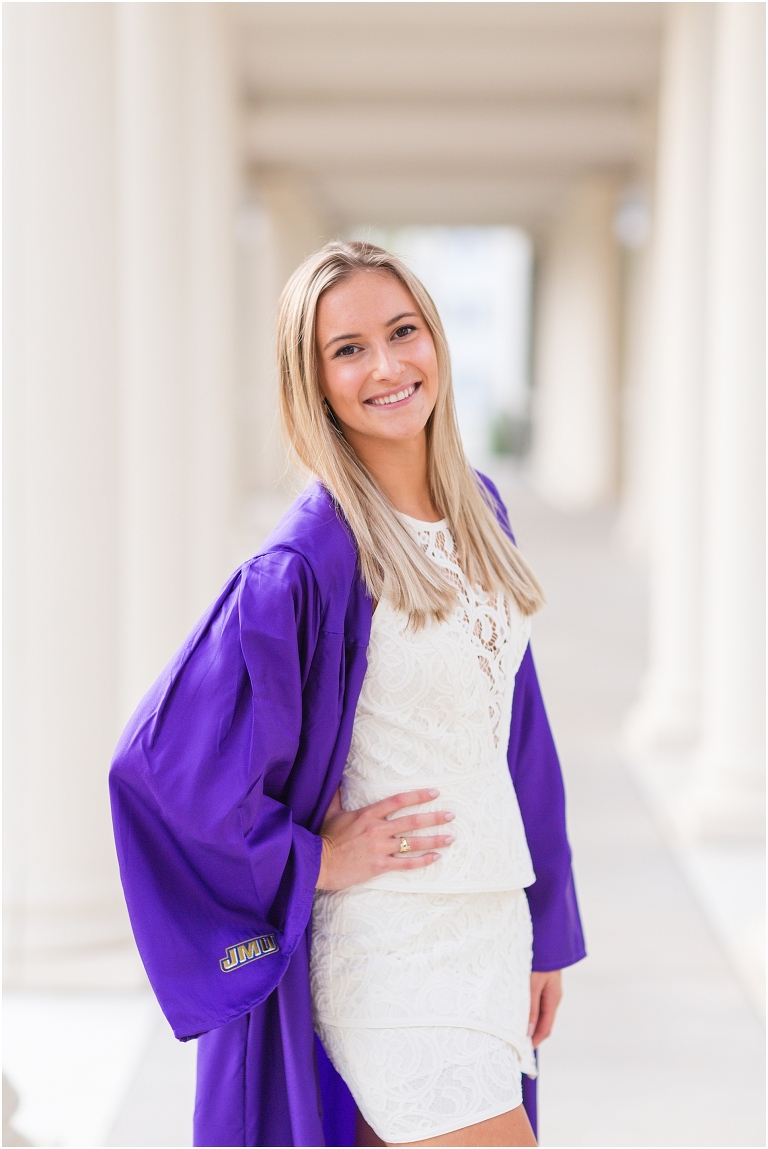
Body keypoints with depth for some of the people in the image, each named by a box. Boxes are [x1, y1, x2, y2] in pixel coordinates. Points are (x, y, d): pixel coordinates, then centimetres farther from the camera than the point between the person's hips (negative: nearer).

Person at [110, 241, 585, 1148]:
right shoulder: (309, 561, -16)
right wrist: (313, 861, -9)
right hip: (393, 956, -7)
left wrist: (544, 931, 15)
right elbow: (165, 757, -17)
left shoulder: (479, 511, 7)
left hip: (491, 928, 7)